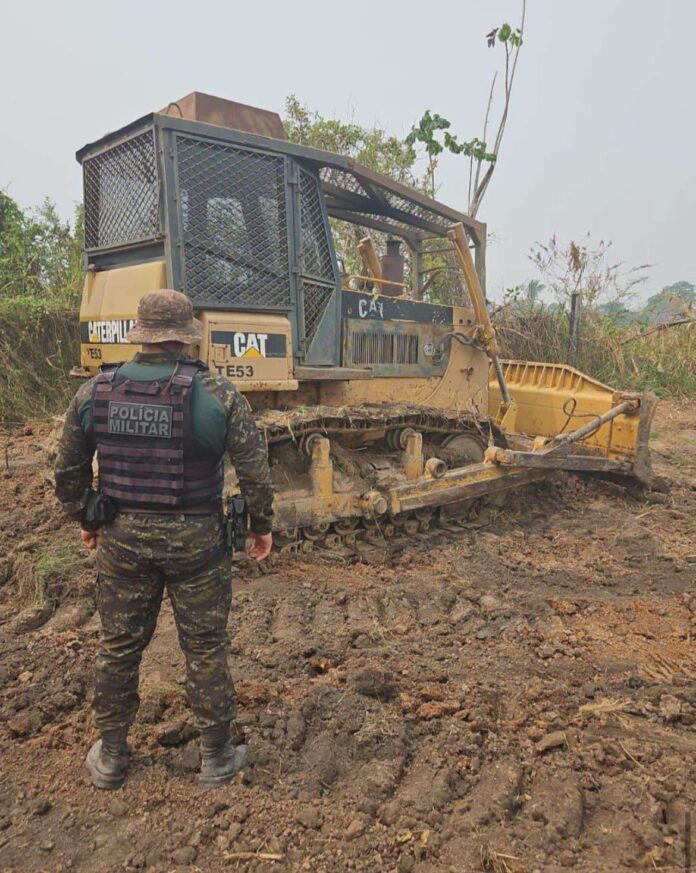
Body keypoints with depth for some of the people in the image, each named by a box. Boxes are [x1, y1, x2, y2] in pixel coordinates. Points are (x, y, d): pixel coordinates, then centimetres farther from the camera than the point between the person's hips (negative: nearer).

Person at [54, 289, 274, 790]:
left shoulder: (95, 393, -3)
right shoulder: (217, 395, -12)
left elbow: (68, 472, 5)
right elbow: (255, 471, -10)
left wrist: (86, 520, 21)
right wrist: (262, 525, 5)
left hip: (123, 538, 3)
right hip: (195, 541, -2)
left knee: (119, 646, 20)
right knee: (205, 649, 14)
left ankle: (111, 756, 38)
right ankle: (217, 756, 30)